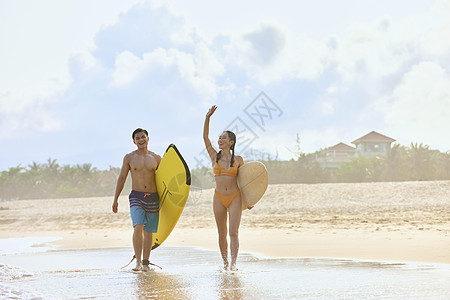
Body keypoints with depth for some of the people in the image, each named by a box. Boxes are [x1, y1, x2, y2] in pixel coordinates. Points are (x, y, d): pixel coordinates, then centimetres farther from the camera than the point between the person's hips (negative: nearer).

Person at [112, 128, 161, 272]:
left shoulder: (156, 158, 8)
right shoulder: (129, 158, 4)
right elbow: (121, 178, 7)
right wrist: (115, 199, 4)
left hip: (153, 198, 2)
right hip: (136, 196, -2)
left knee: (148, 231, 6)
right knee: (138, 227, -19)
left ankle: (145, 263, 16)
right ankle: (138, 262, -17)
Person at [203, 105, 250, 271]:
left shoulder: (238, 159, 4)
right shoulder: (214, 156, 5)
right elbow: (205, 137, -6)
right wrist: (207, 118, -15)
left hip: (235, 197, -2)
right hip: (219, 198, 2)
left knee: (233, 232, -11)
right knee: (222, 234, 6)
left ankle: (233, 263, -17)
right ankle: (225, 261, 19)